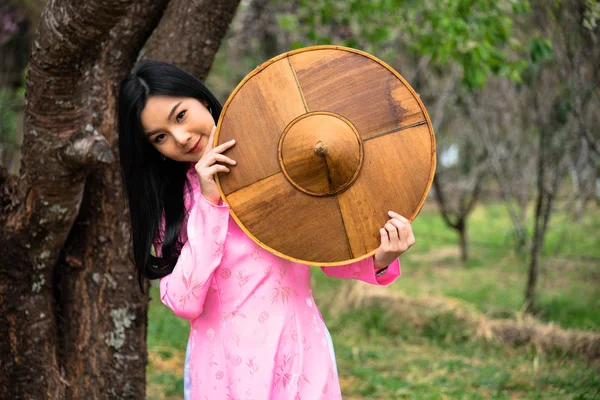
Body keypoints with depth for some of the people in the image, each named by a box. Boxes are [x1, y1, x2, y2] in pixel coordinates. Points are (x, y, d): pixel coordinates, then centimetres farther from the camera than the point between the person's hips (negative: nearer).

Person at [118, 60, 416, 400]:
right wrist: (210, 202, -18)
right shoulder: (168, 199, -1)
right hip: (221, 368, 0)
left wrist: (378, 262, -15)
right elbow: (184, 303, -14)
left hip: (300, 358, 0)